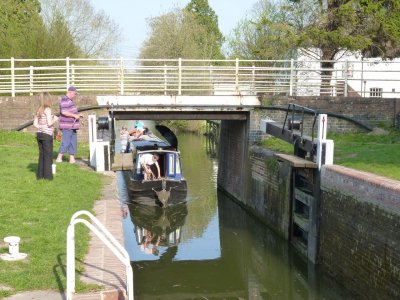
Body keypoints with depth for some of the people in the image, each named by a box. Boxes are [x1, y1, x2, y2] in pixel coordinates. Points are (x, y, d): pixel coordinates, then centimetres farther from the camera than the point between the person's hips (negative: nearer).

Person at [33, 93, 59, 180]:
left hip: (39, 134, 7)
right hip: (47, 135, -7)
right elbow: (49, 123, -17)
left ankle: (40, 175, 17)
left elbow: (35, 123, 9)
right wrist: (55, 119, 0)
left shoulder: (38, 111, 10)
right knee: (48, 156, 0)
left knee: (41, 155, 13)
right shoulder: (48, 110, -11)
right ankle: (48, 175, 1)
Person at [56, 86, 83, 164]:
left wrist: (78, 114, 15)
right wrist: (75, 115, -19)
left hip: (72, 126, 10)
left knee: (73, 142, 8)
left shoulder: (70, 100, 20)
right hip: (67, 126, -10)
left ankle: (72, 159, 11)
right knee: (65, 142, -9)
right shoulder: (65, 100, -14)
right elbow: (64, 112, -24)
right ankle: (59, 158, -2)